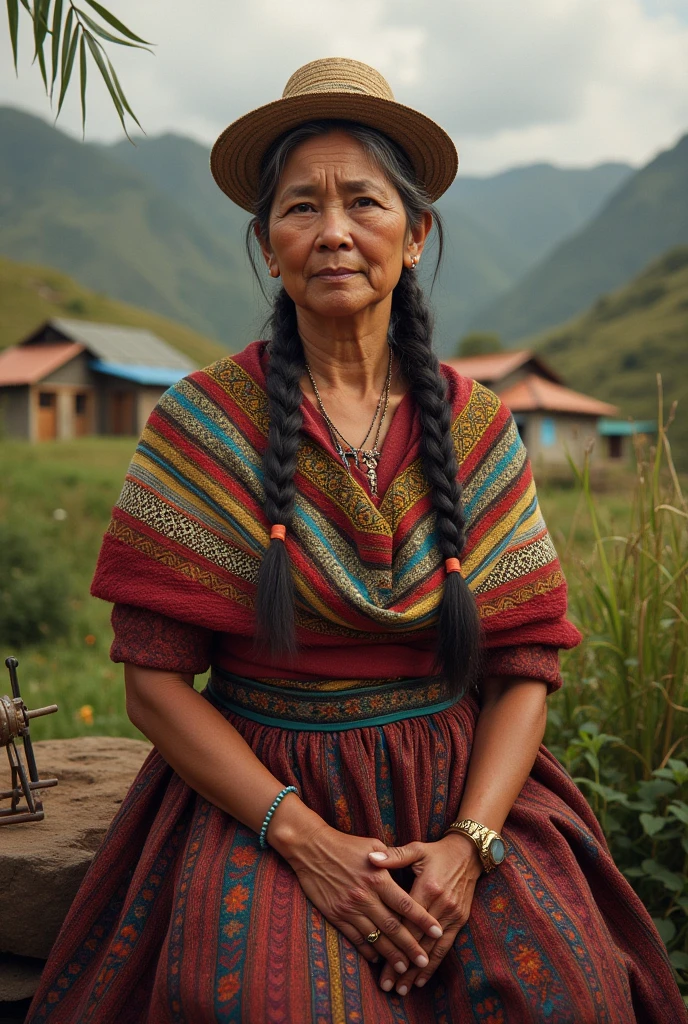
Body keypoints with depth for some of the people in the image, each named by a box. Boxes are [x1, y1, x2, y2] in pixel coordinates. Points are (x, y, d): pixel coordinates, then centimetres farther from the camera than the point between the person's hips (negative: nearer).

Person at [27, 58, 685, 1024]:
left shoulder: (477, 427, 3)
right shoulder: (202, 423, -4)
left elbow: (527, 662, 2)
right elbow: (154, 678, -6)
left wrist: (469, 843, -13)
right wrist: (305, 839, -15)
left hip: (465, 791, 2)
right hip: (258, 797, -2)